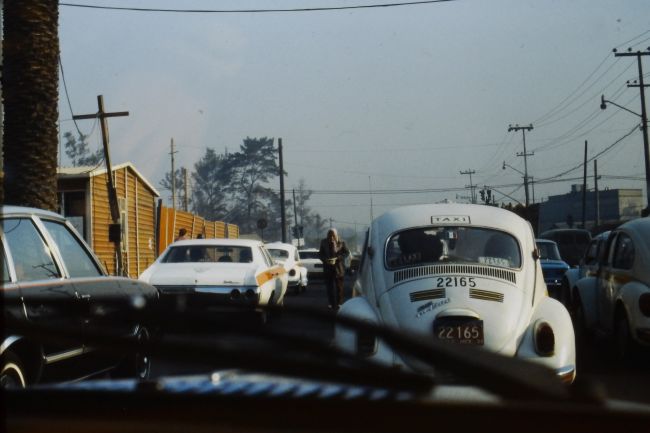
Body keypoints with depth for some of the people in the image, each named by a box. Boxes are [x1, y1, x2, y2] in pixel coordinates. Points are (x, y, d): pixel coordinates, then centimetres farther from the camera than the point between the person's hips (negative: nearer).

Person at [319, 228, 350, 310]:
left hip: (338, 267, -2)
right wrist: (325, 260, -11)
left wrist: (337, 258, -16)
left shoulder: (341, 243, -4)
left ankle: (339, 303, 7)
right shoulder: (324, 243, 4)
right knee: (329, 286, 1)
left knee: (339, 286, 1)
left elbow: (346, 252, -4)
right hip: (328, 268, 2)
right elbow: (320, 254, 10)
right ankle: (332, 303, 7)